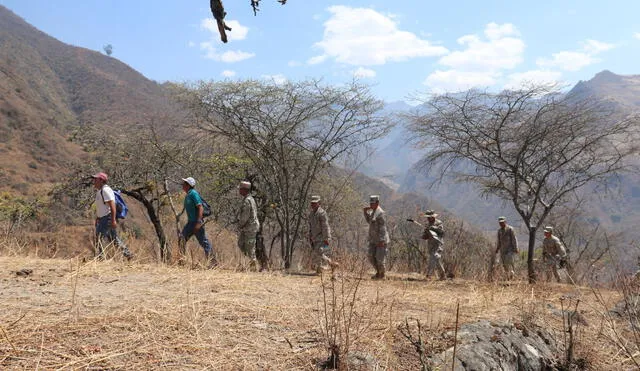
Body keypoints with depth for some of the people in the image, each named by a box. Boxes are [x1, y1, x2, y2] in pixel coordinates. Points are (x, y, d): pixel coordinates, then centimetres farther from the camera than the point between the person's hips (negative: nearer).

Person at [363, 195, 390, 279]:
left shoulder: (380, 213, -16)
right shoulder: (373, 212, 13)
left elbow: (382, 228, -20)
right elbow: (369, 221, 29)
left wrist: (381, 240, -24)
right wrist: (365, 212, 13)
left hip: (381, 240, -9)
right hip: (373, 240, 9)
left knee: (380, 258, -3)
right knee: (371, 256, 7)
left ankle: (382, 274, 13)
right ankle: (378, 272, 21)